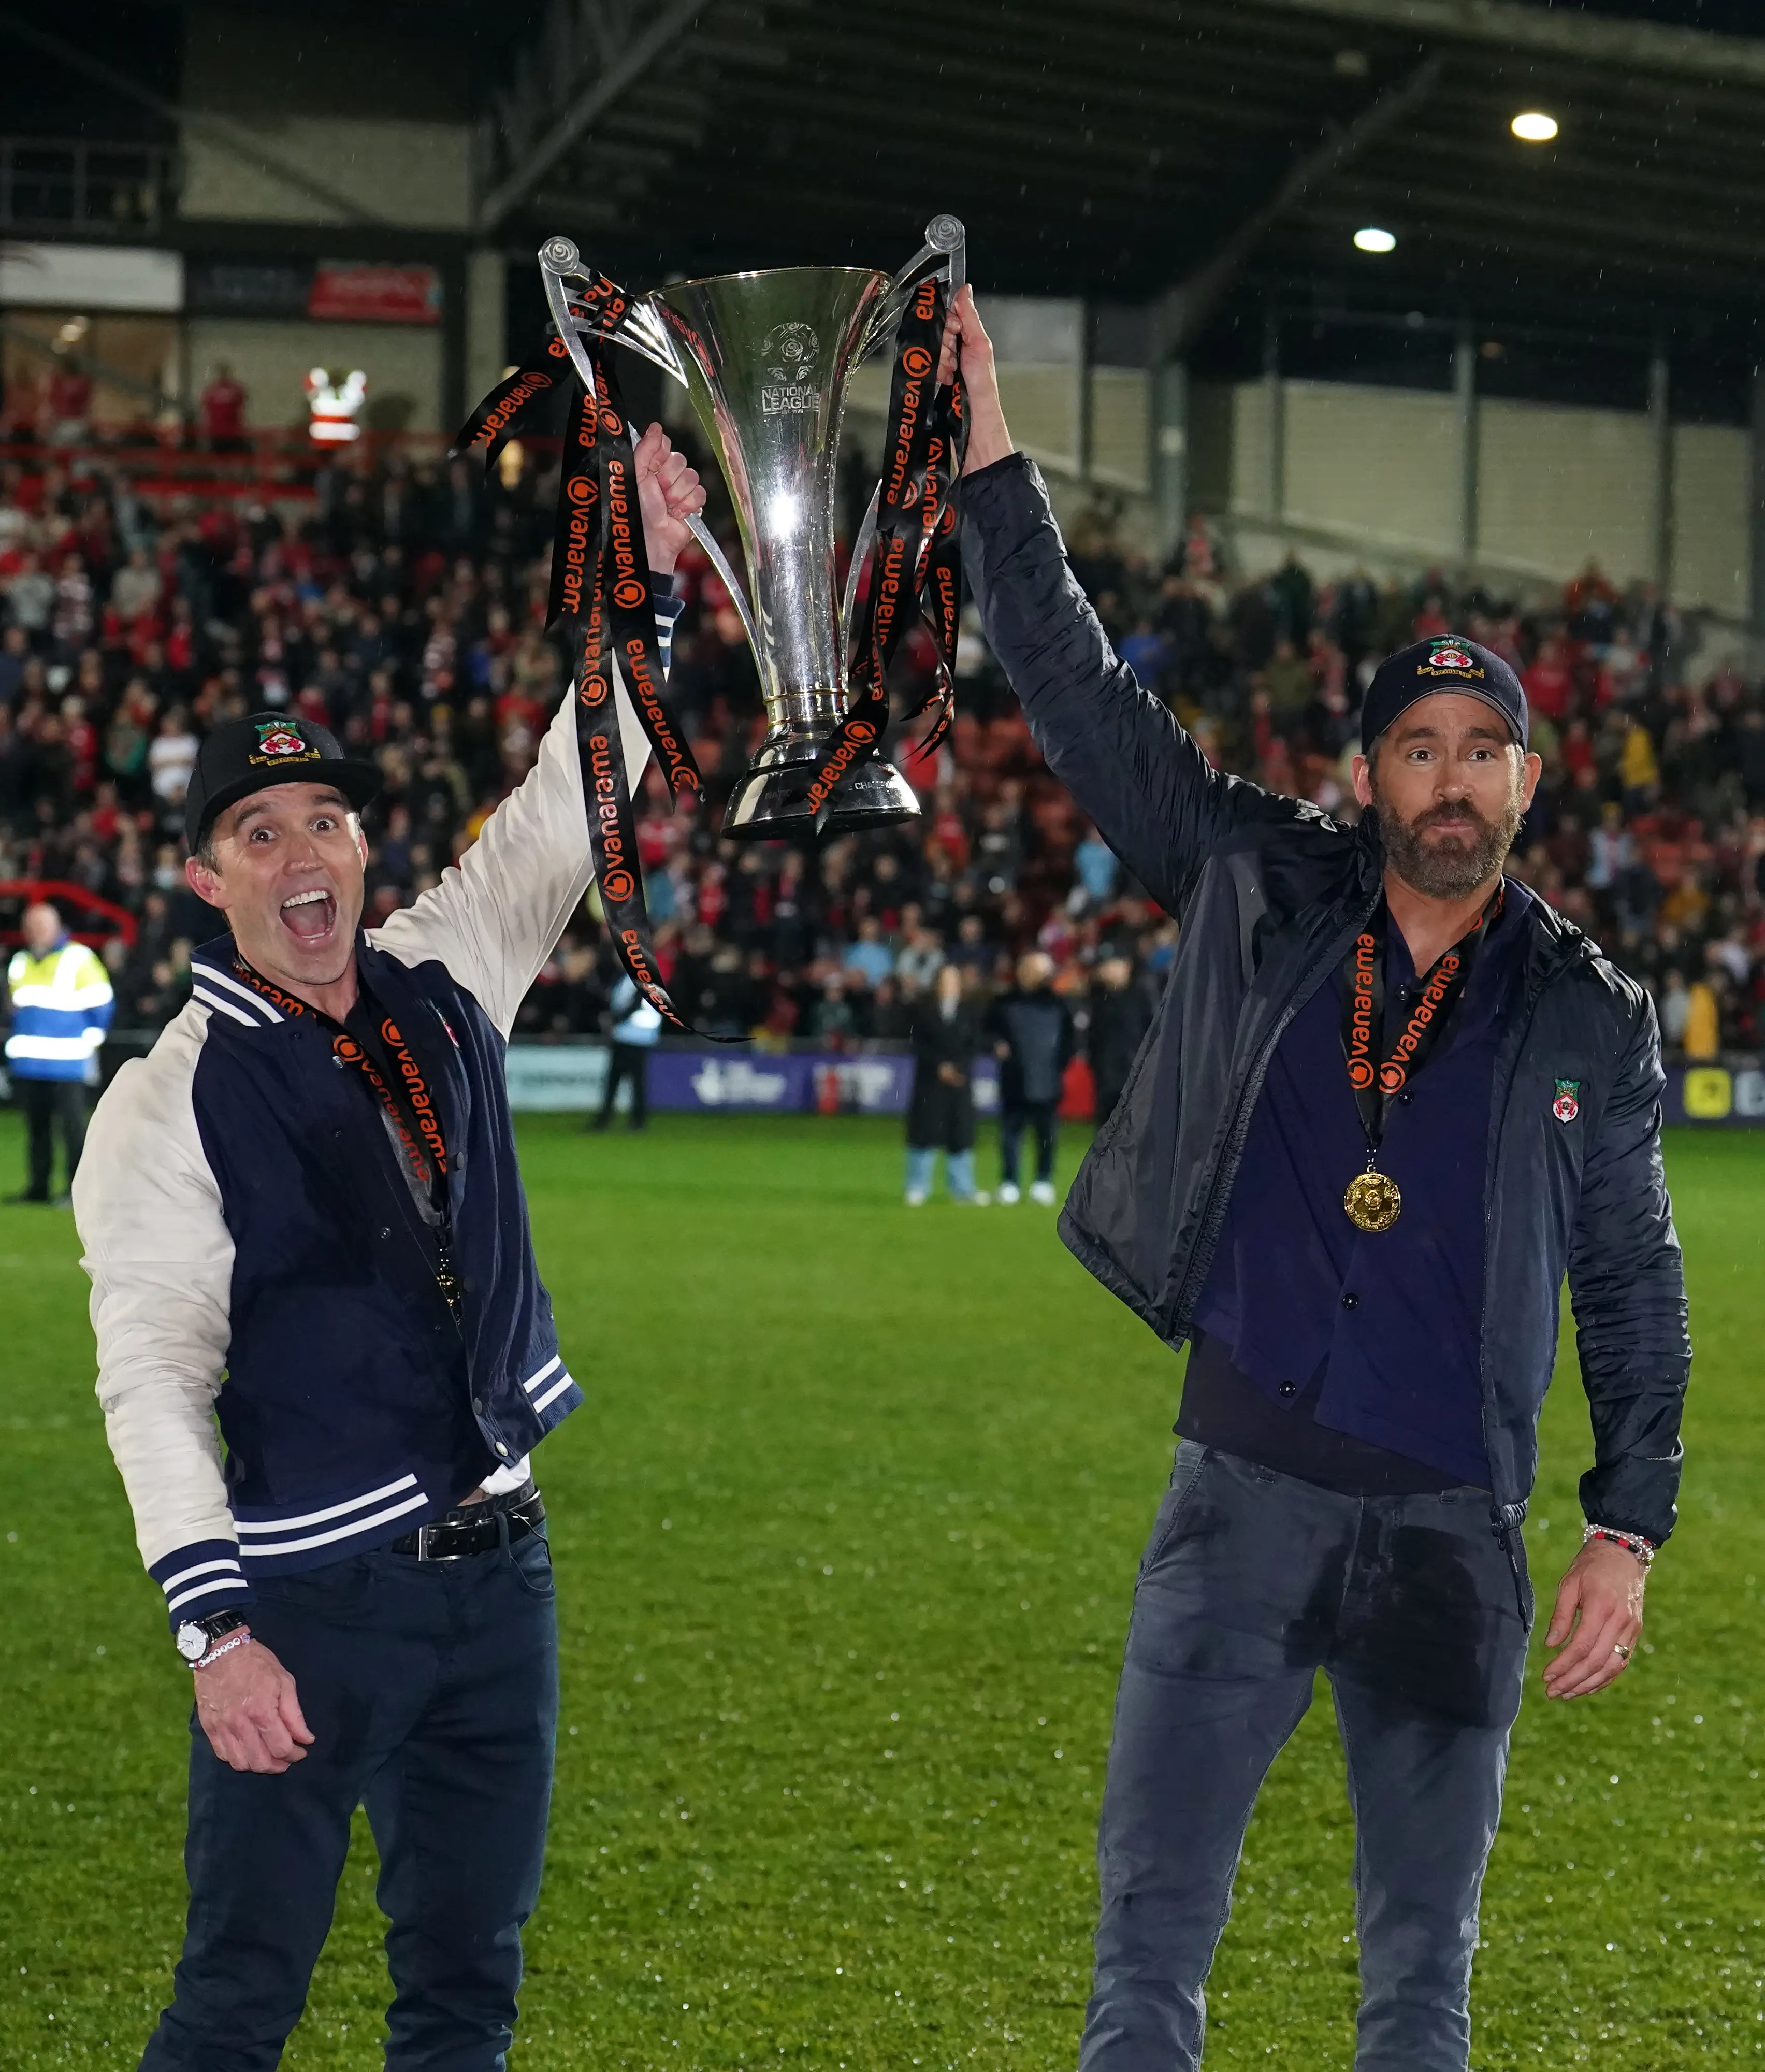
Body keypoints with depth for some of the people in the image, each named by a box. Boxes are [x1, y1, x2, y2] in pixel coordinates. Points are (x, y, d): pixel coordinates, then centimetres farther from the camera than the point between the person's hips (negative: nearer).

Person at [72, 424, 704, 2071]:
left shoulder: (441, 984, 7)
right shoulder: (170, 1102, -9)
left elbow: (570, 804, 7)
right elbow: (150, 1378, -14)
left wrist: (645, 578, -4)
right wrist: (215, 1628, -23)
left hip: (497, 1563, 6)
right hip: (307, 1594, -6)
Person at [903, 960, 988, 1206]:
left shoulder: (967, 1011, 6)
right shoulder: (923, 1009, 2)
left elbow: (974, 1045, 4)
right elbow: (918, 1044, -2)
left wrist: (958, 1067, -10)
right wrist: (940, 1066, -12)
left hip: (961, 1081, 2)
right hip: (930, 1081, -2)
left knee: (960, 1136, 3)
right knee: (925, 1133, -1)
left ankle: (962, 1189, 9)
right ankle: (917, 1189, 5)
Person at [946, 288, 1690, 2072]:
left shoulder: (1587, 1019, 5)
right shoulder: (1258, 894, 3)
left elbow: (1634, 1289, 10)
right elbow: (1077, 692, 1)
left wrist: (1628, 1527, 2)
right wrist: (987, 446, -5)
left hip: (1452, 1534, 1)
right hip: (1240, 1503, 0)